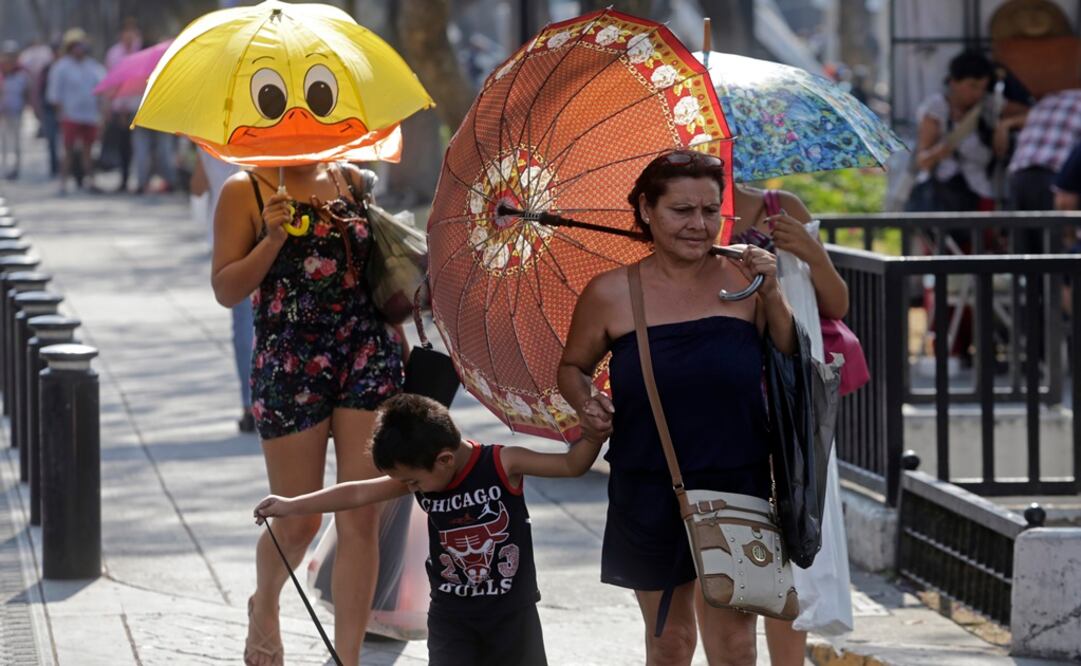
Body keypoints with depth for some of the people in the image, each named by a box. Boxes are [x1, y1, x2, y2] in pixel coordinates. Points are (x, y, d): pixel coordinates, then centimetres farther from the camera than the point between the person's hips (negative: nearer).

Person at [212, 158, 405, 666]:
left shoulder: (351, 181, 10)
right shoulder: (245, 191, -1)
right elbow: (225, 290, -4)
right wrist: (272, 238, -18)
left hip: (368, 355, 3)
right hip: (289, 362, -3)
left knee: (360, 520, -3)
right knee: (298, 521, 4)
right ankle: (263, 605, 37)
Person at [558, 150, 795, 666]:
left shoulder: (743, 281, -1)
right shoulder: (611, 294, -2)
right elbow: (573, 366, 12)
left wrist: (770, 294, -12)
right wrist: (585, 404, -9)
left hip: (736, 487, 0)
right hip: (648, 495, 0)